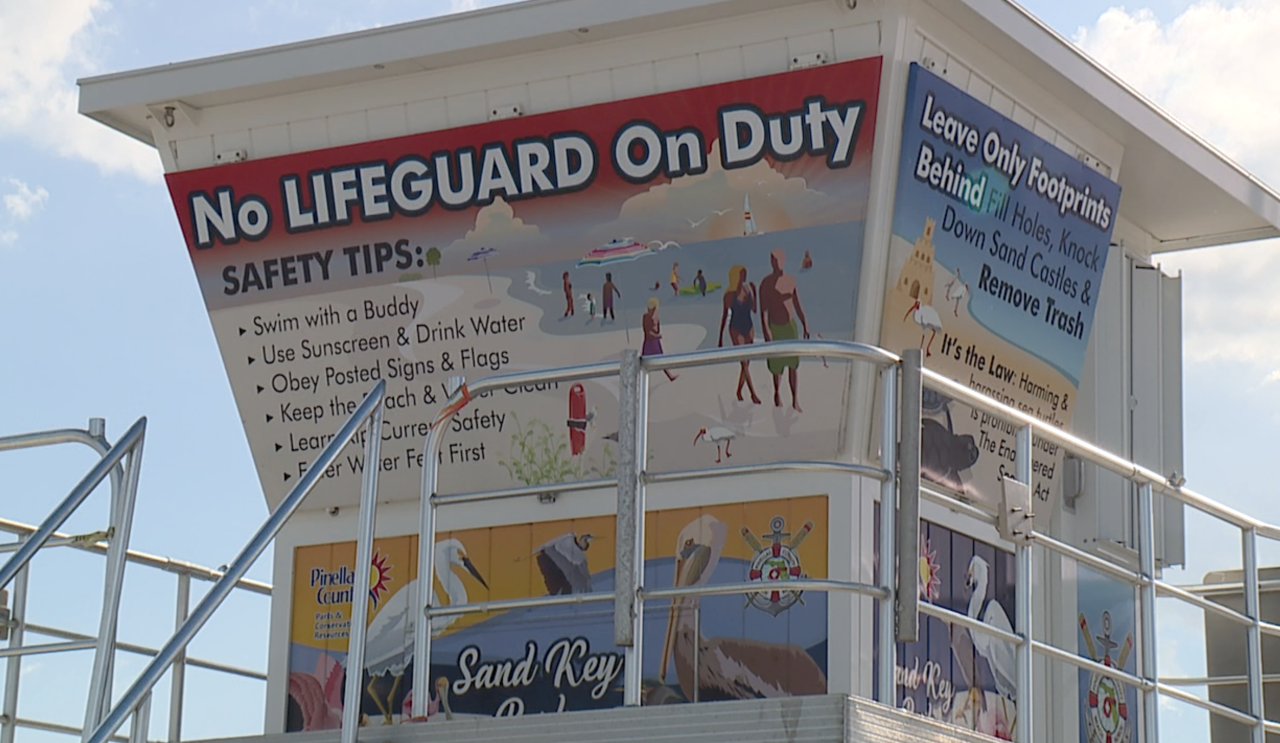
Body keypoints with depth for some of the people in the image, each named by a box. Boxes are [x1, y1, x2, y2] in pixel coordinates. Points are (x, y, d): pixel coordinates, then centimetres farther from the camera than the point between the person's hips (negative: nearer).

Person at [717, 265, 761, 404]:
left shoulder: (748, 289, 1)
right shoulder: (730, 294, -10)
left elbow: (754, 310, 1)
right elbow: (725, 315, -3)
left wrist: (754, 293, -8)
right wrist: (721, 338, -1)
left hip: (749, 327, 5)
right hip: (736, 329, -5)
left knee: (746, 363, 8)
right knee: (744, 363, -8)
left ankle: (739, 391, 22)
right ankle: (753, 393, -7)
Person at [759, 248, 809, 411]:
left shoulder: (791, 281, 1)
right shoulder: (766, 283, -13)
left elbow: (798, 305, 9)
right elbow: (763, 310, -15)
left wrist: (805, 325, 7)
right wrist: (766, 331, -21)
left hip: (790, 325, 4)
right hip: (775, 326, -3)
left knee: (793, 363, 1)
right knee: (776, 363, 8)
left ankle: (795, 399, 3)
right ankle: (777, 393, 33)